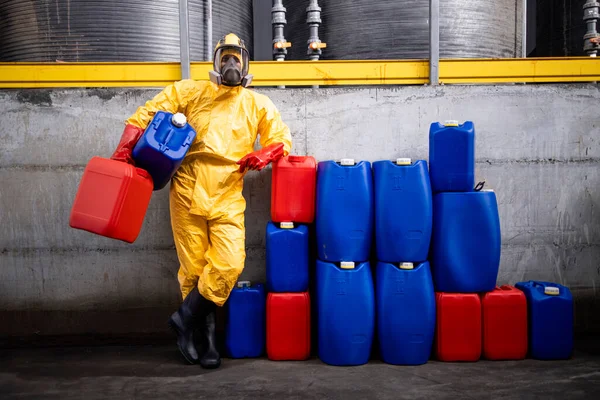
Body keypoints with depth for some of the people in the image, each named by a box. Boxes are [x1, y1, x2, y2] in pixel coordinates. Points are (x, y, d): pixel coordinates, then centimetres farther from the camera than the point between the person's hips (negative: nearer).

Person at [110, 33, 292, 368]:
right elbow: (146, 115, 10)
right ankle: (207, 337, 17)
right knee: (193, 269, 1)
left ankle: (186, 318, 6)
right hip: (188, 194, -1)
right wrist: (124, 150, -1)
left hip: (228, 199, 1)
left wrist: (265, 154, -7)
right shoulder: (190, 92, 11)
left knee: (229, 265, -15)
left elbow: (283, 139, 14)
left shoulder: (258, 104, 15)